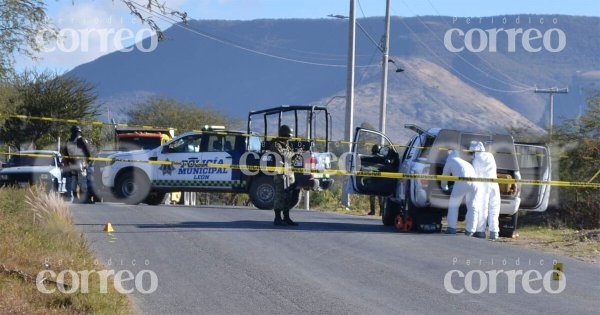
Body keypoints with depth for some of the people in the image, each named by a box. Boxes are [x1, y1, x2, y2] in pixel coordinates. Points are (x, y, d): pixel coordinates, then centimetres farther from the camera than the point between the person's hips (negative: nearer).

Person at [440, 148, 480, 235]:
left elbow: (445, 175, 34)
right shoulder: (464, 162, 39)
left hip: (462, 181, -4)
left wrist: (444, 187, 51)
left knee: (453, 205, 10)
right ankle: (470, 230, 8)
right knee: (472, 206, 12)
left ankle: (452, 228, 4)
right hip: (474, 181, 4)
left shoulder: (450, 161, 26)